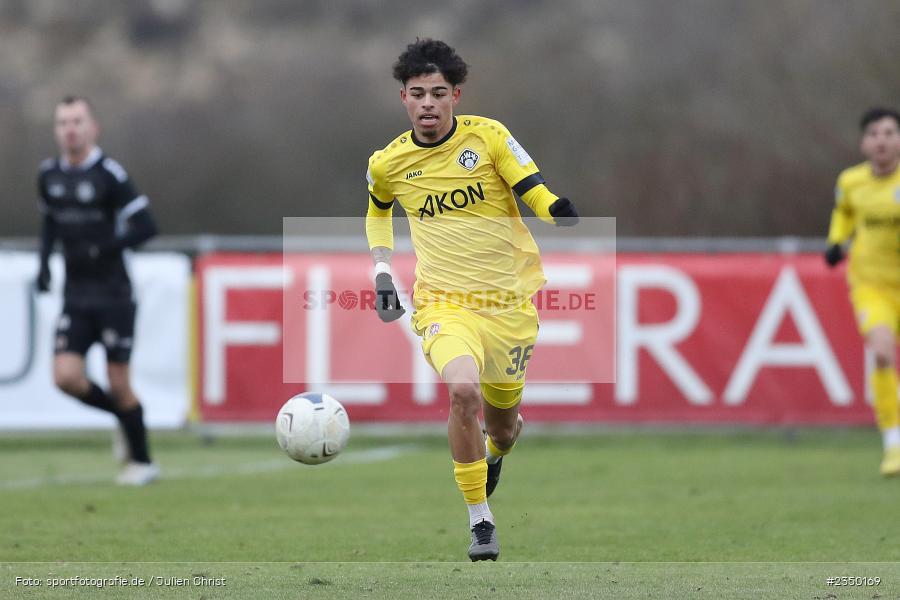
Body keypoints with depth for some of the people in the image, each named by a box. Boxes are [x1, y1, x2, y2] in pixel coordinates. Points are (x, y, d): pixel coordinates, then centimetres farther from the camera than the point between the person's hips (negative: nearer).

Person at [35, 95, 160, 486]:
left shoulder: (109, 174, -13)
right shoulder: (49, 174, 5)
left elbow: (146, 226, -14)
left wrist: (100, 248, -23)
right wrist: (44, 260, 8)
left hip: (113, 294, -5)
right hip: (75, 296, 5)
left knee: (117, 383, -1)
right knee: (66, 377, -9)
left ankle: (142, 461, 18)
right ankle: (125, 417, 19)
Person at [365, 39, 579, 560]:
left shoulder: (488, 137, -6)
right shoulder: (388, 164, 0)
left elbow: (541, 197, -9)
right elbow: (378, 210, 24)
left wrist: (563, 215, -31)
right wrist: (382, 271, 13)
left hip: (510, 300, 1)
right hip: (444, 300, -1)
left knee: (502, 423, 12)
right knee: (464, 391, -30)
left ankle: (495, 451, 54)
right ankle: (480, 521, -15)